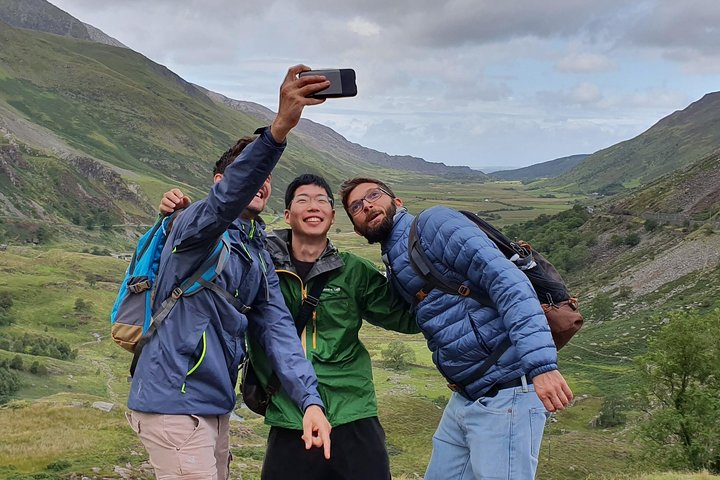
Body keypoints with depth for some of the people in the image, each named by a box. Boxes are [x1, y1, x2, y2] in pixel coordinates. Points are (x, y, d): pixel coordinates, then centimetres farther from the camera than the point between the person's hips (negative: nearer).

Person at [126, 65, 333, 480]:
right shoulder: (197, 224, -10)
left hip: (215, 405, 9)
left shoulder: (261, 258, 13)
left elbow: (278, 329, 1)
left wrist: (310, 401, -13)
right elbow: (226, 200, -34)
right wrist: (279, 128, -49)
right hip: (175, 401, -9)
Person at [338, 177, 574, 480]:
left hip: (506, 395, -9)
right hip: (464, 398, 9)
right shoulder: (393, 268, 17)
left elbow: (506, 279, -21)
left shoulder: (432, 222, -9)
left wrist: (540, 363, -28)